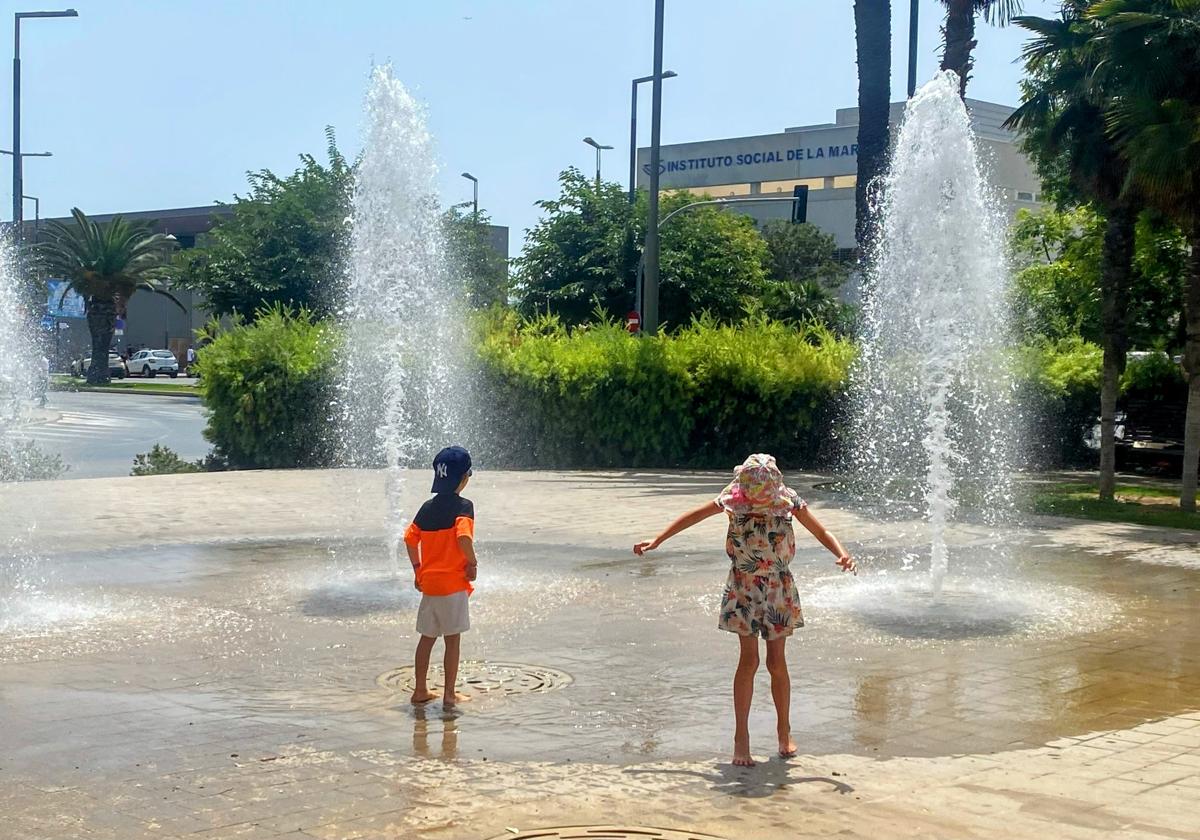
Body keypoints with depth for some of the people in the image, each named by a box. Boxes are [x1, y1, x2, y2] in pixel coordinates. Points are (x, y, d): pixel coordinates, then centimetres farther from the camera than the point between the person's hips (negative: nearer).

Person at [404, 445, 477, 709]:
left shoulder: (427, 507, 8)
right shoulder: (463, 506, -12)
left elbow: (410, 539, 8)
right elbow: (463, 537, -26)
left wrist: (418, 569, 17)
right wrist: (472, 564, -12)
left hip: (428, 581, 6)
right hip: (453, 583, -6)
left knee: (427, 637, 15)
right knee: (452, 640, 2)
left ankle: (420, 690, 20)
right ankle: (449, 695, 6)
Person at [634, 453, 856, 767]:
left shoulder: (789, 501, -6)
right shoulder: (733, 498, -6)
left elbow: (821, 532, 0)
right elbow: (693, 516, 3)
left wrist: (842, 554, -20)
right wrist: (656, 541, 3)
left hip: (779, 588, 1)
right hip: (744, 586, -1)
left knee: (777, 661, 2)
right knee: (749, 659, -6)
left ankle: (784, 732, 20)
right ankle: (741, 738, 1)